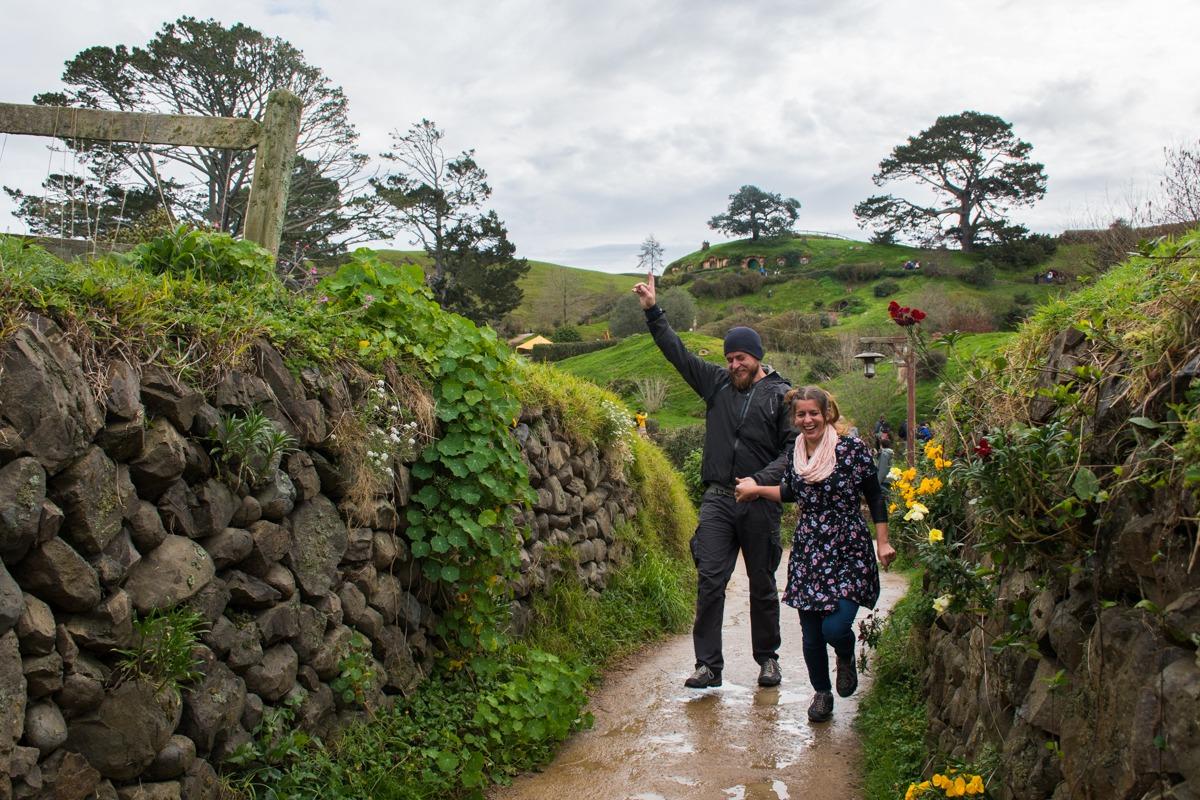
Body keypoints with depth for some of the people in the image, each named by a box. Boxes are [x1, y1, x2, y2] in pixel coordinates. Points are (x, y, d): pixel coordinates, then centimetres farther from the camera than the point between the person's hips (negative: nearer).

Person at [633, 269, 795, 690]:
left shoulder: (780, 395, -2)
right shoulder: (716, 383, 9)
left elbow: (795, 448, -7)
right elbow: (678, 352, 12)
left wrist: (762, 479, -19)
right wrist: (652, 311, 7)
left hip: (760, 502, -2)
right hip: (718, 498, 2)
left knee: (763, 585, 10)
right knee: (710, 580, -4)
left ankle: (768, 658, 26)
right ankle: (709, 664, 2)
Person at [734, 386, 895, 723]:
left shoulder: (852, 449, -8)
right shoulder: (795, 453, 4)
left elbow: (875, 497, 0)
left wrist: (882, 542, -3)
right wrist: (756, 490, 16)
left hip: (849, 553, -4)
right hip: (808, 552, 4)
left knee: (835, 627, -15)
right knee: (810, 634, 6)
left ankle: (846, 657, 22)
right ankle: (822, 692, 31)